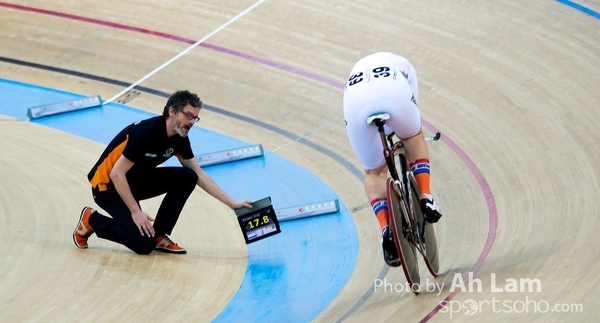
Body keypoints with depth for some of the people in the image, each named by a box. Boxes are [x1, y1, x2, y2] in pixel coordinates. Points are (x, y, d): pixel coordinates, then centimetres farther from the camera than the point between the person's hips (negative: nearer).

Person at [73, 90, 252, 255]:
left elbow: (199, 175, 6)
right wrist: (135, 211, -27)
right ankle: (92, 220, 3)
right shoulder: (147, 132, -28)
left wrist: (232, 203, 2)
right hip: (108, 185, -8)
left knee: (187, 178, -10)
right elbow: (116, 174, -27)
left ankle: (159, 236, 0)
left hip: (137, 180, 8)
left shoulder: (179, 138, -4)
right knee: (144, 244, -20)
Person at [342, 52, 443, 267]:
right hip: (393, 90, -1)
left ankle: (386, 228, -2)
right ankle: (425, 197, 17)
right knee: (413, 136, 33)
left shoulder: (356, 73, 48)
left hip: (356, 101, 1)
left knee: (374, 171, 19)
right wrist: (410, 157, 50)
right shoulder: (401, 65, 44)